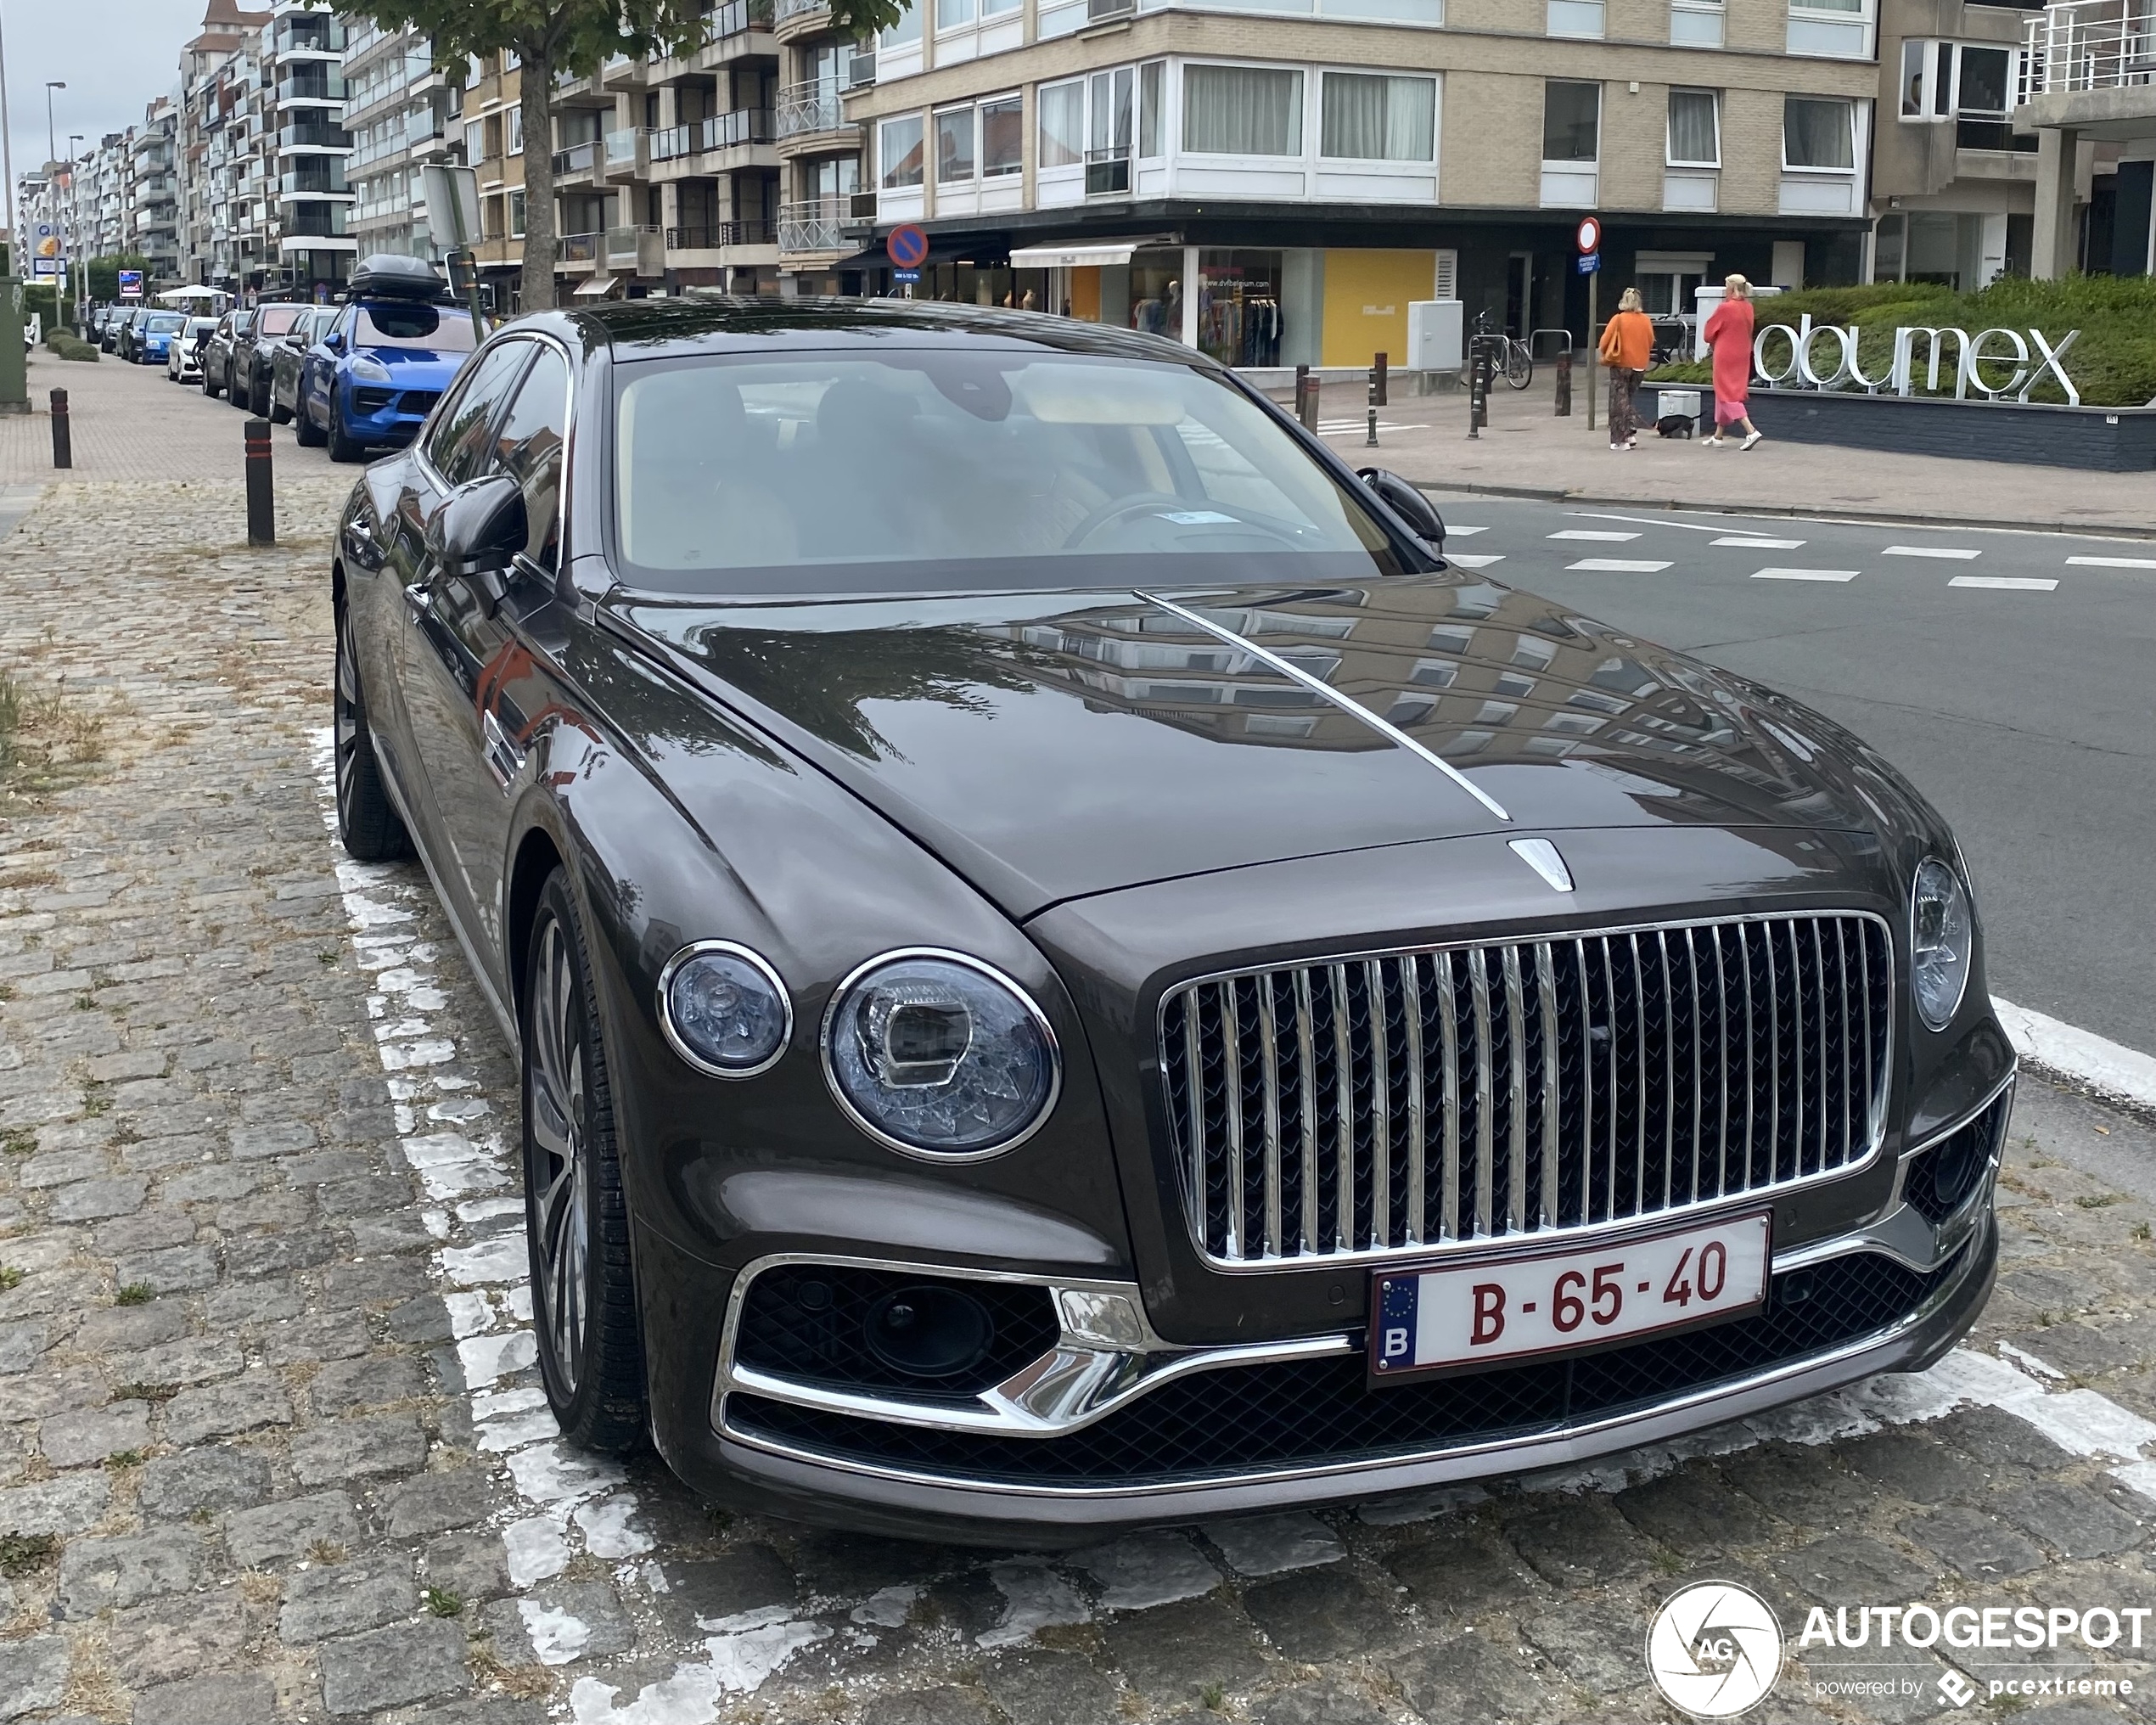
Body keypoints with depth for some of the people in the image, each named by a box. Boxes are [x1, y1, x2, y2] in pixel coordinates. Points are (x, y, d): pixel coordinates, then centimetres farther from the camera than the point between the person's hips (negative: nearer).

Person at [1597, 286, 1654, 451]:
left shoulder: (1618, 320, -11)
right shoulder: (1646, 321, 0)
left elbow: (1605, 342, -10)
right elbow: (1650, 343, 8)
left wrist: (1605, 355, 9)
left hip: (1620, 365, -4)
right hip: (1639, 366, 4)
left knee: (1619, 402, 3)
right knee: (1629, 399, 20)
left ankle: (1618, 440, 0)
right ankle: (1632, 432, 6)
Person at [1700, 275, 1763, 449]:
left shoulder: (1725, 308, -16)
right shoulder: (1748, 308, 5)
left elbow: (1708, 334, -7)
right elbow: (1747, 332, 14)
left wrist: (1713, 344, 15)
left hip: (1725, 356, -7)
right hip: (1742, 355, 7)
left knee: (1728, 395, -4)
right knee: (1725, 394, 16)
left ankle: (1751, 431, -18)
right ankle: (1718, 436, 22)